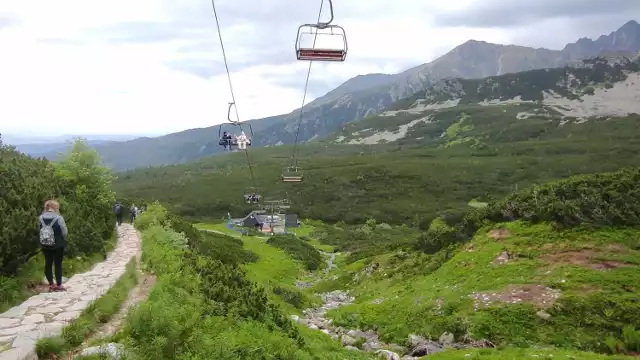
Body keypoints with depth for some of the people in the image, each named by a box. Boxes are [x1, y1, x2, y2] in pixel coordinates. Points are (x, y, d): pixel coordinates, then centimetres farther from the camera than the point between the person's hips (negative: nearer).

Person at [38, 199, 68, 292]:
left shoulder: (40, 218, -7)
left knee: (48, 263, 13)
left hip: (45, 245, 3)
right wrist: (64, 239, 7)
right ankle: (59, 285, 10)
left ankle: (51, 285, 18)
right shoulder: (59, 218, -18)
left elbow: (40, 230, -3)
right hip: (58, 245, -3)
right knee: (58, 264, 6)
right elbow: (65, 232, -13)